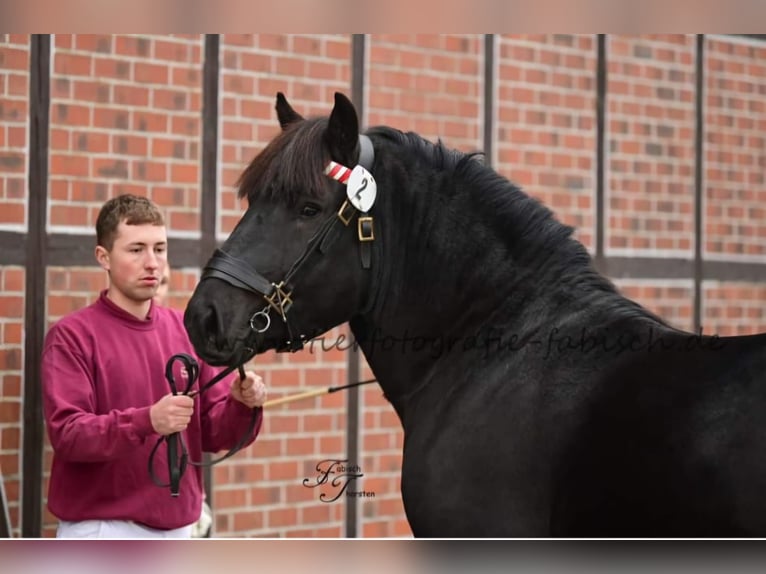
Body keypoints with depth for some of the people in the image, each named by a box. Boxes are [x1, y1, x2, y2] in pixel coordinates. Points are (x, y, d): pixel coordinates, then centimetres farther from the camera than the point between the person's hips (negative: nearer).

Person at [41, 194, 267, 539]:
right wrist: (146, 421, -31)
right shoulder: (72, 335, -6)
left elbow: (213, 432, 8)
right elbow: (66, 433, -17)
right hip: (101, 531, -5)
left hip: (178, 530, 5)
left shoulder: (187, 331, 7)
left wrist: (243, 405, -14)